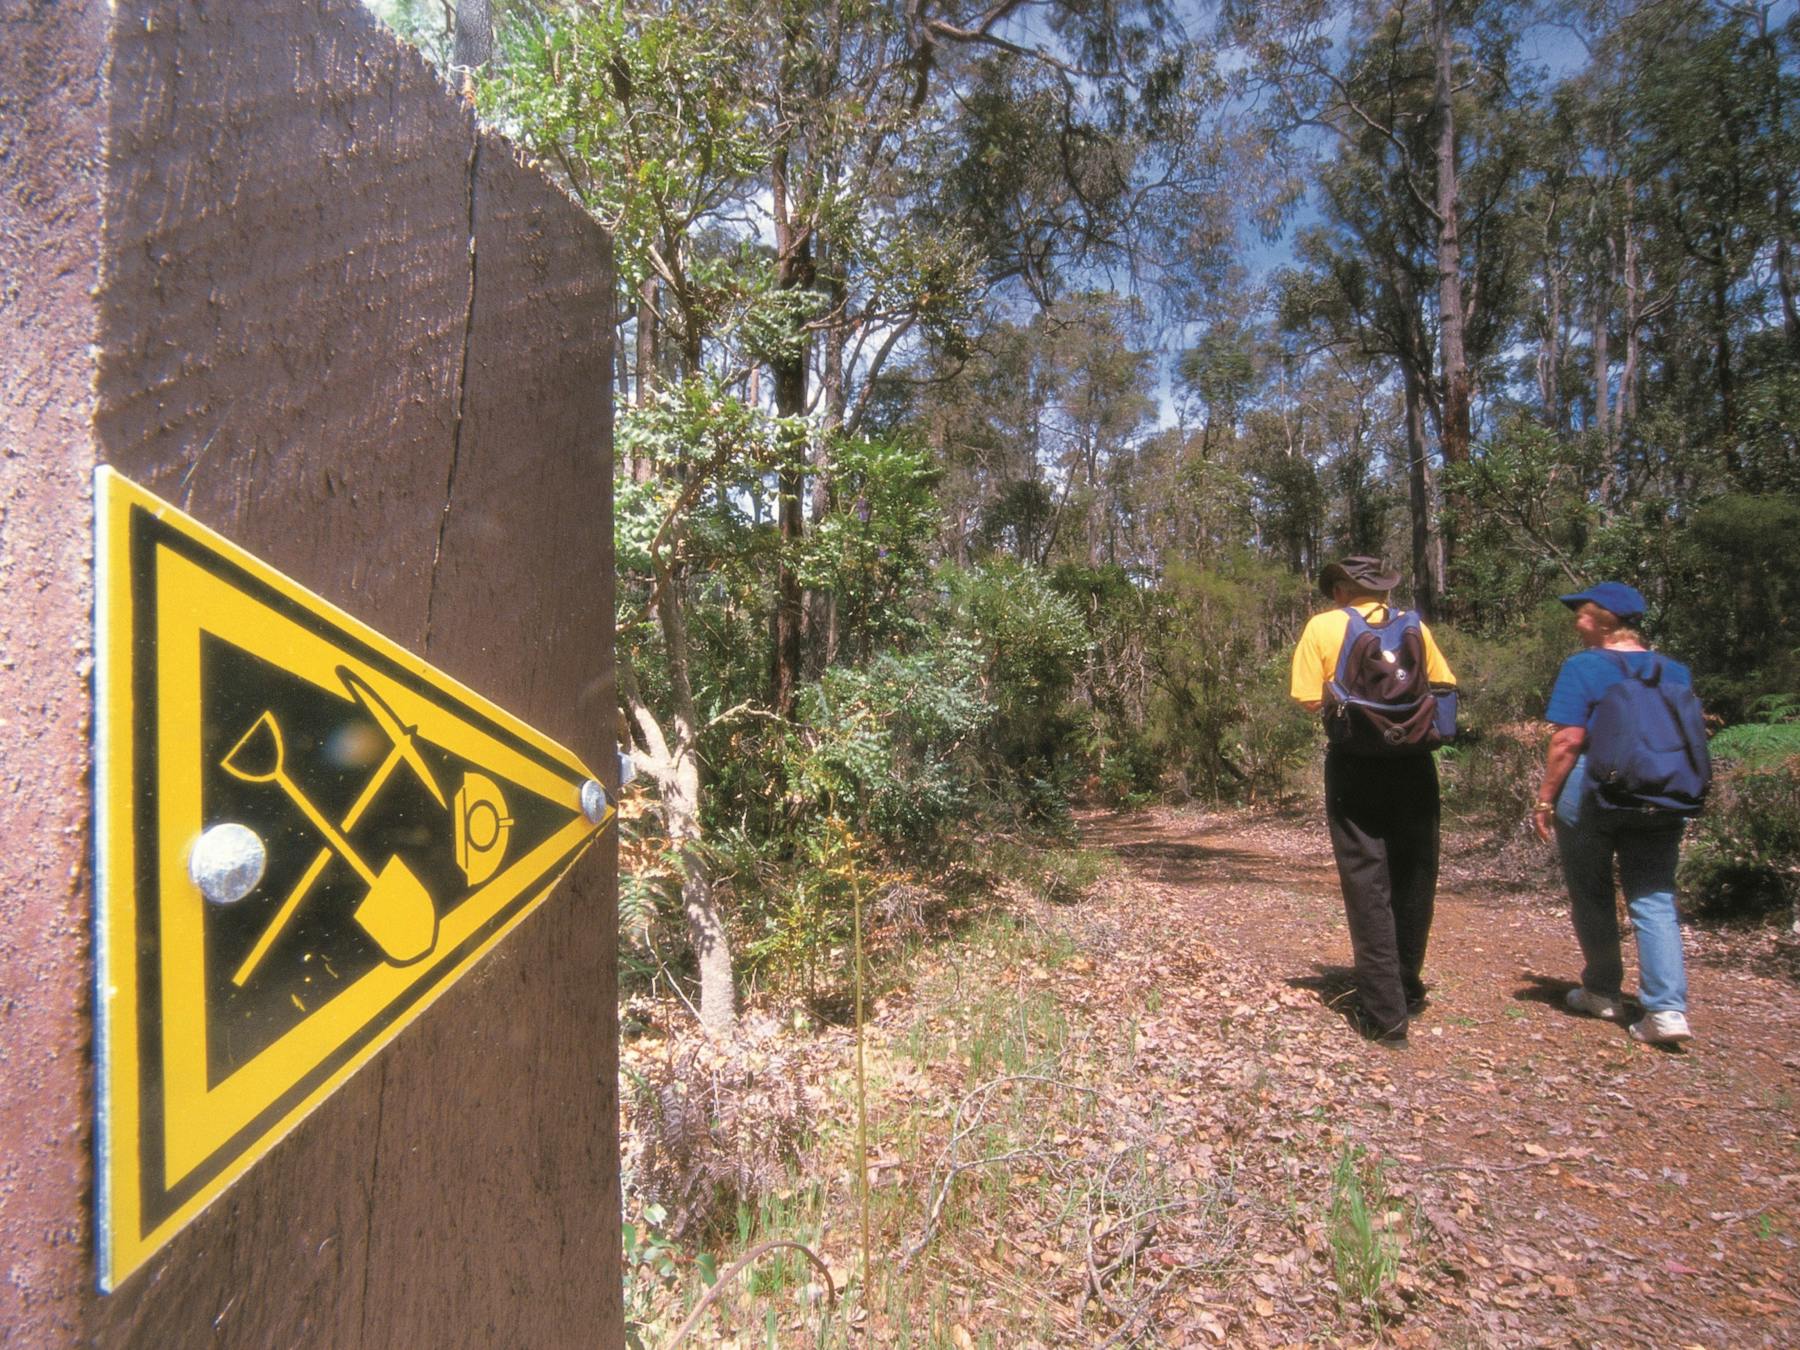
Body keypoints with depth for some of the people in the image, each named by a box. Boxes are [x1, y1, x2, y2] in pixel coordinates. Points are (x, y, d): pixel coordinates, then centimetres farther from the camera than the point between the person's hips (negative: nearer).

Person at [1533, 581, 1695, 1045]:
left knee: (1592, 898, 11)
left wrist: (1544, 800, -9)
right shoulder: (1676, 672, 9)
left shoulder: (1582, 667, -9)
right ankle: (1667, 1008, -3)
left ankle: (1603, 993, 23)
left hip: (1590, 794, -4)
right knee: (1654, 899, 6)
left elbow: (1568, 741, -14)